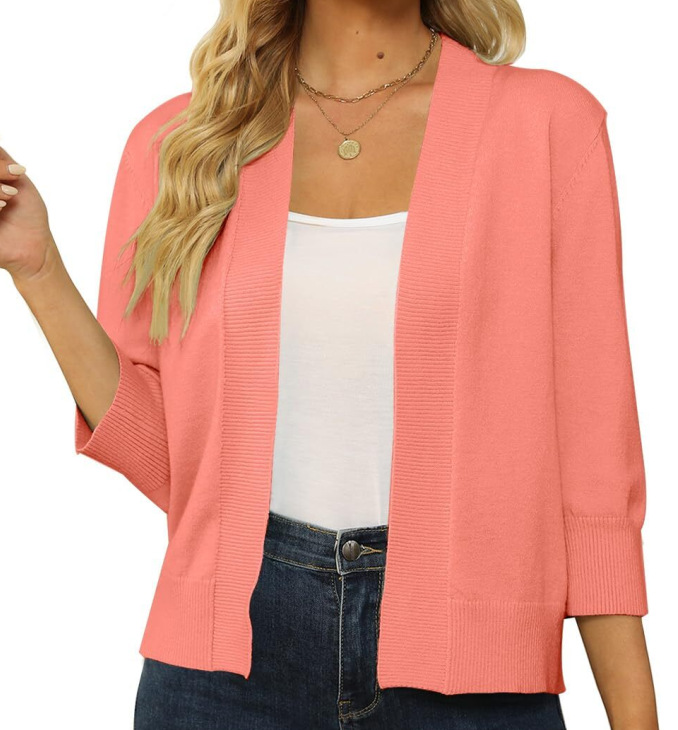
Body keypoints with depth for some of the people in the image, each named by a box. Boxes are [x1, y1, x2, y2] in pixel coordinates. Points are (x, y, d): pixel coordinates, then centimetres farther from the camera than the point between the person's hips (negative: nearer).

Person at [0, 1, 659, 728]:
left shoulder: (548, 122, -1)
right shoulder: (177, 143, 4)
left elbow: (592, 448, -2)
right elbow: (162, 456, 4)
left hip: (459, 649, -1)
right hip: (235, 644, 2)